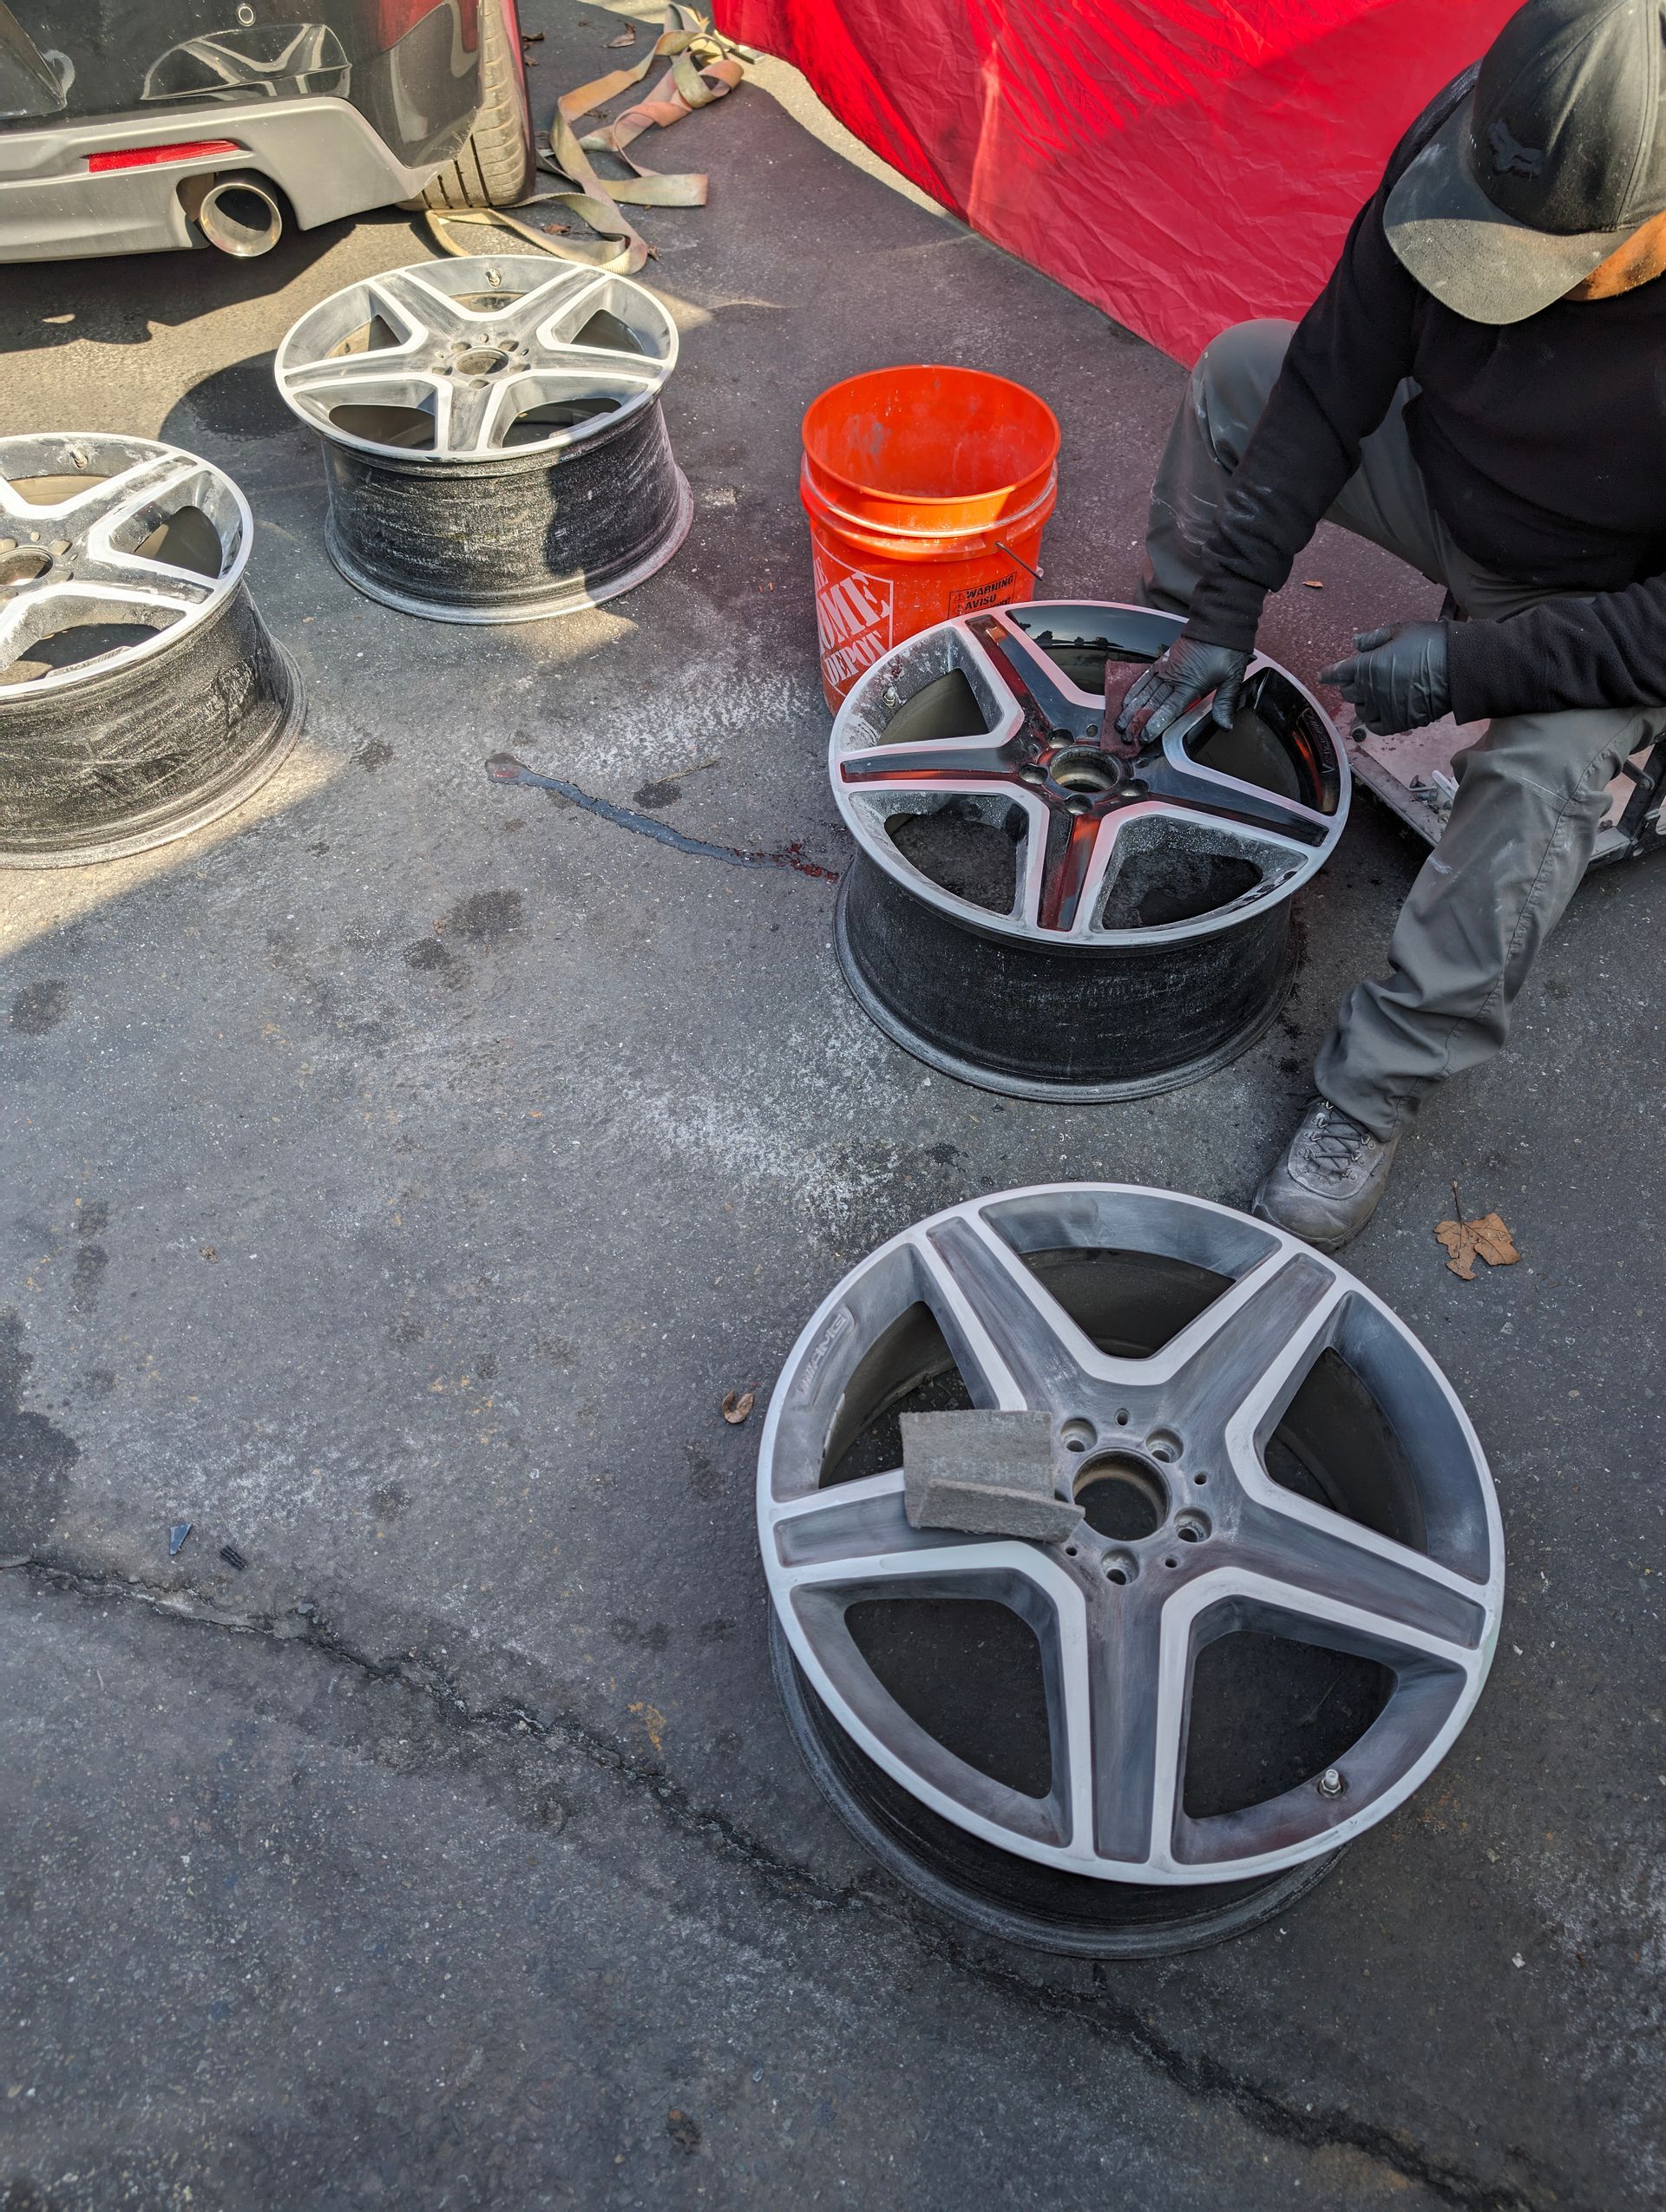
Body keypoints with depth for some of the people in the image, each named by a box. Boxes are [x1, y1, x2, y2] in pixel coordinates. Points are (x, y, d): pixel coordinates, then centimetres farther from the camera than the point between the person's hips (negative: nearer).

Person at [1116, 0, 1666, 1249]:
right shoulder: (1478, 137, -25)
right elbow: (1338, 382, -16)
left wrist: (1468, 665, -31)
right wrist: (1224, 610, -17)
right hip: (1447, 477, 5)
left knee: (1546, 773, -33)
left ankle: (1374, 1097, -22)